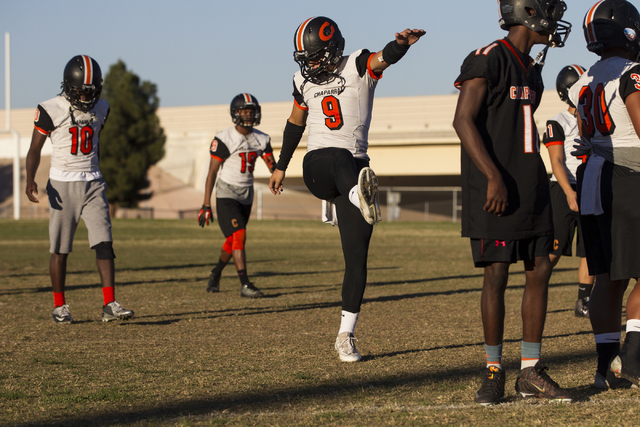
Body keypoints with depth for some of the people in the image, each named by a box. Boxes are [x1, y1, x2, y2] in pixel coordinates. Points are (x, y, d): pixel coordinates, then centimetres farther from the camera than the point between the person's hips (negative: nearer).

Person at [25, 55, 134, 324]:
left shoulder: (100, 109, 5)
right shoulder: (51, 110, -10)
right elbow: (35, 148, -6)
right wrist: (30, 181, -19)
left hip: (92, 183, 4)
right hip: (62, 185, -3)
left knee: (104, 243, -8)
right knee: (60, 248, 2)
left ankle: (109, 305, -9)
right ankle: (59, 307, 15)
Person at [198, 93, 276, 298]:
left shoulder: (261, 140, 3)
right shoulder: (224, 139, -13)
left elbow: (273, 167, 1)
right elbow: (212, 172, -10)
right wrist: (206, 205, -12)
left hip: (246, 196, 6)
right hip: (226, 195, -6)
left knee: (232, 241, 13)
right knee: (239, 236, -18)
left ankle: (215, 275, 35)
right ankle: (245, 285, -19)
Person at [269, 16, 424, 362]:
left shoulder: (359, 67, 0)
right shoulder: (304, 81, 12)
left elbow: (383, 58, -24)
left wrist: (400, 45, -47)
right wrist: (280, 166, 34)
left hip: (354, 168, -1)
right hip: (317, 166, 1)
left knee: (357, 256, -3)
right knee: (339, 158, -38)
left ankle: (345, 335, 5)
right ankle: (360, 196, -72)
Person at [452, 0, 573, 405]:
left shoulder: (532, 71, 16)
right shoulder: (488, 61, -11)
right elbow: (463, 120, -18)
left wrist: (537, 185, 19)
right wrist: (494, 177, -23)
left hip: (530, 185, 8)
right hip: (495, 188, -8)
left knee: (541, 271, 5)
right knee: (497, 274, -4)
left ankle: (531, 371, 13)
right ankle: (494, 371, 6)